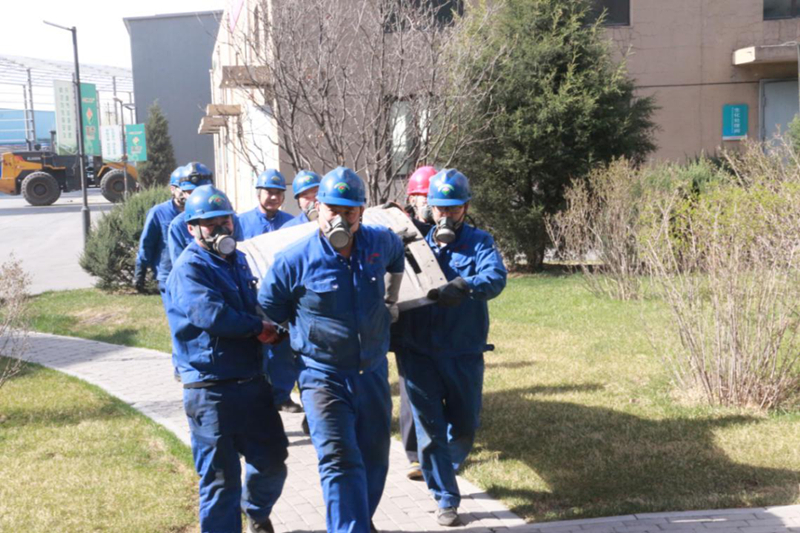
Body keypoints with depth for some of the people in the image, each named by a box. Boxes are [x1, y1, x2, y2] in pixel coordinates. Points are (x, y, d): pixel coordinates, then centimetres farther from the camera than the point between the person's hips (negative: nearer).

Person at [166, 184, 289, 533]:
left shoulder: (238, 260, 15)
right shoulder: (189, 269, -10)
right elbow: (213, 314, -25)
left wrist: (263, 328, 9)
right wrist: (259, 328, -13)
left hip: (252, 381, 7)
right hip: (212, 389, -7)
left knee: (272, 461, 15)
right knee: (221, 476, 0)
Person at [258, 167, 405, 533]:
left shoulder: (380, 242, -4)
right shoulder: (294, 261, -16)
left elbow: (396, 257, 23)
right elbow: (267, 315, -2)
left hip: (373, 373, 5)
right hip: (323, 376, -4)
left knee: (374, 460, 17)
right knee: (340, 460, -17)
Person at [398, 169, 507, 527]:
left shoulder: (478, 242, -1)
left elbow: (496, 277, -20)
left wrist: (463, 288, -39)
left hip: (464, 354, 0)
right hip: (420, 353, 0)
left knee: (464, 428, 13)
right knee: (430, 429, 1)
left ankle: (442, 472, 43)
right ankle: (446, 500, 16)